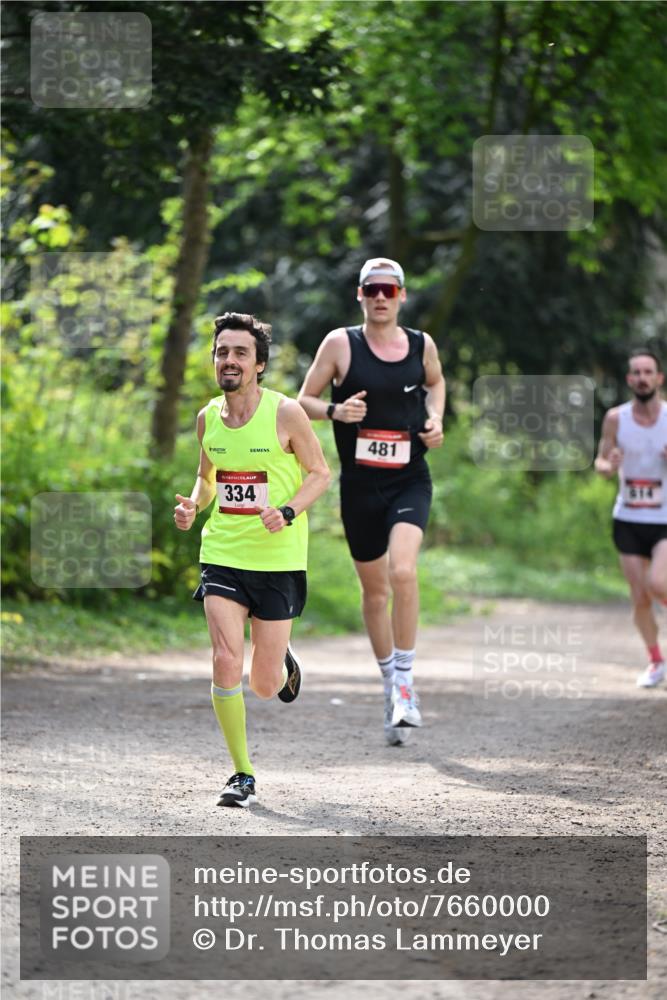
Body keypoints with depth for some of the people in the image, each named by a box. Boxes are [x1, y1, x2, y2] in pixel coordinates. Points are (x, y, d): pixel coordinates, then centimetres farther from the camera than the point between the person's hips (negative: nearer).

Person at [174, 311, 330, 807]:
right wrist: (194, 505, -2)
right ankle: (243, 776, -1)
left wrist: (288, 512, -19)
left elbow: (320, 473, -2)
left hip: (278, 559, -3)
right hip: (222, 555, 3)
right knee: (226, 662, -14)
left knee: (264, 685, 2)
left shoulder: (286, 413, -10)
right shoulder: (208, 417, 3)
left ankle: (284, 661, 41)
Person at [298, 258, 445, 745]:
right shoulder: (340, 343, -3)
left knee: (403, 571, -24)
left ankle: (405, 679, -15)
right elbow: (304, 400, 3)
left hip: (410, 481, -1)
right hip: (359, 484, 1)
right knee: (374, 589, 10)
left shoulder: (422, 345, 2)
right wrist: (335, 410, -18)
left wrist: (435, 420, 5)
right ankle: (392, 686, 28)